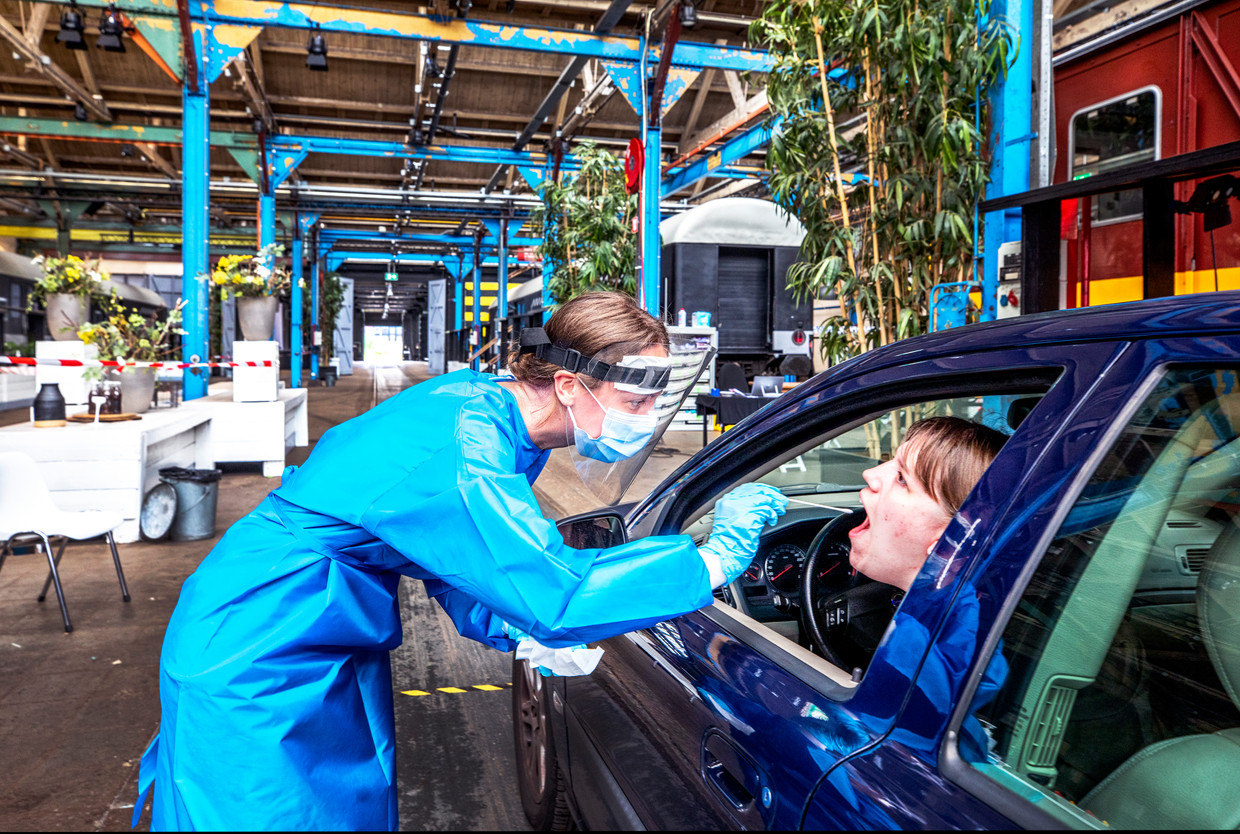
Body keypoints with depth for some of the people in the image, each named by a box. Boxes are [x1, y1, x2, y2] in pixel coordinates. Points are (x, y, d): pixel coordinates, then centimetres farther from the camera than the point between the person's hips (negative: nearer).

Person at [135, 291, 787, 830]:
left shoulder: (490, 407, -4)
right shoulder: (464, 443, -33)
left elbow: (457, 554, 8)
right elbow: (557, 592, -38)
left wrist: (519, 633, -5)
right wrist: (713, 560, -31)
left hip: (338, 648, 9)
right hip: (252, 660, -8)